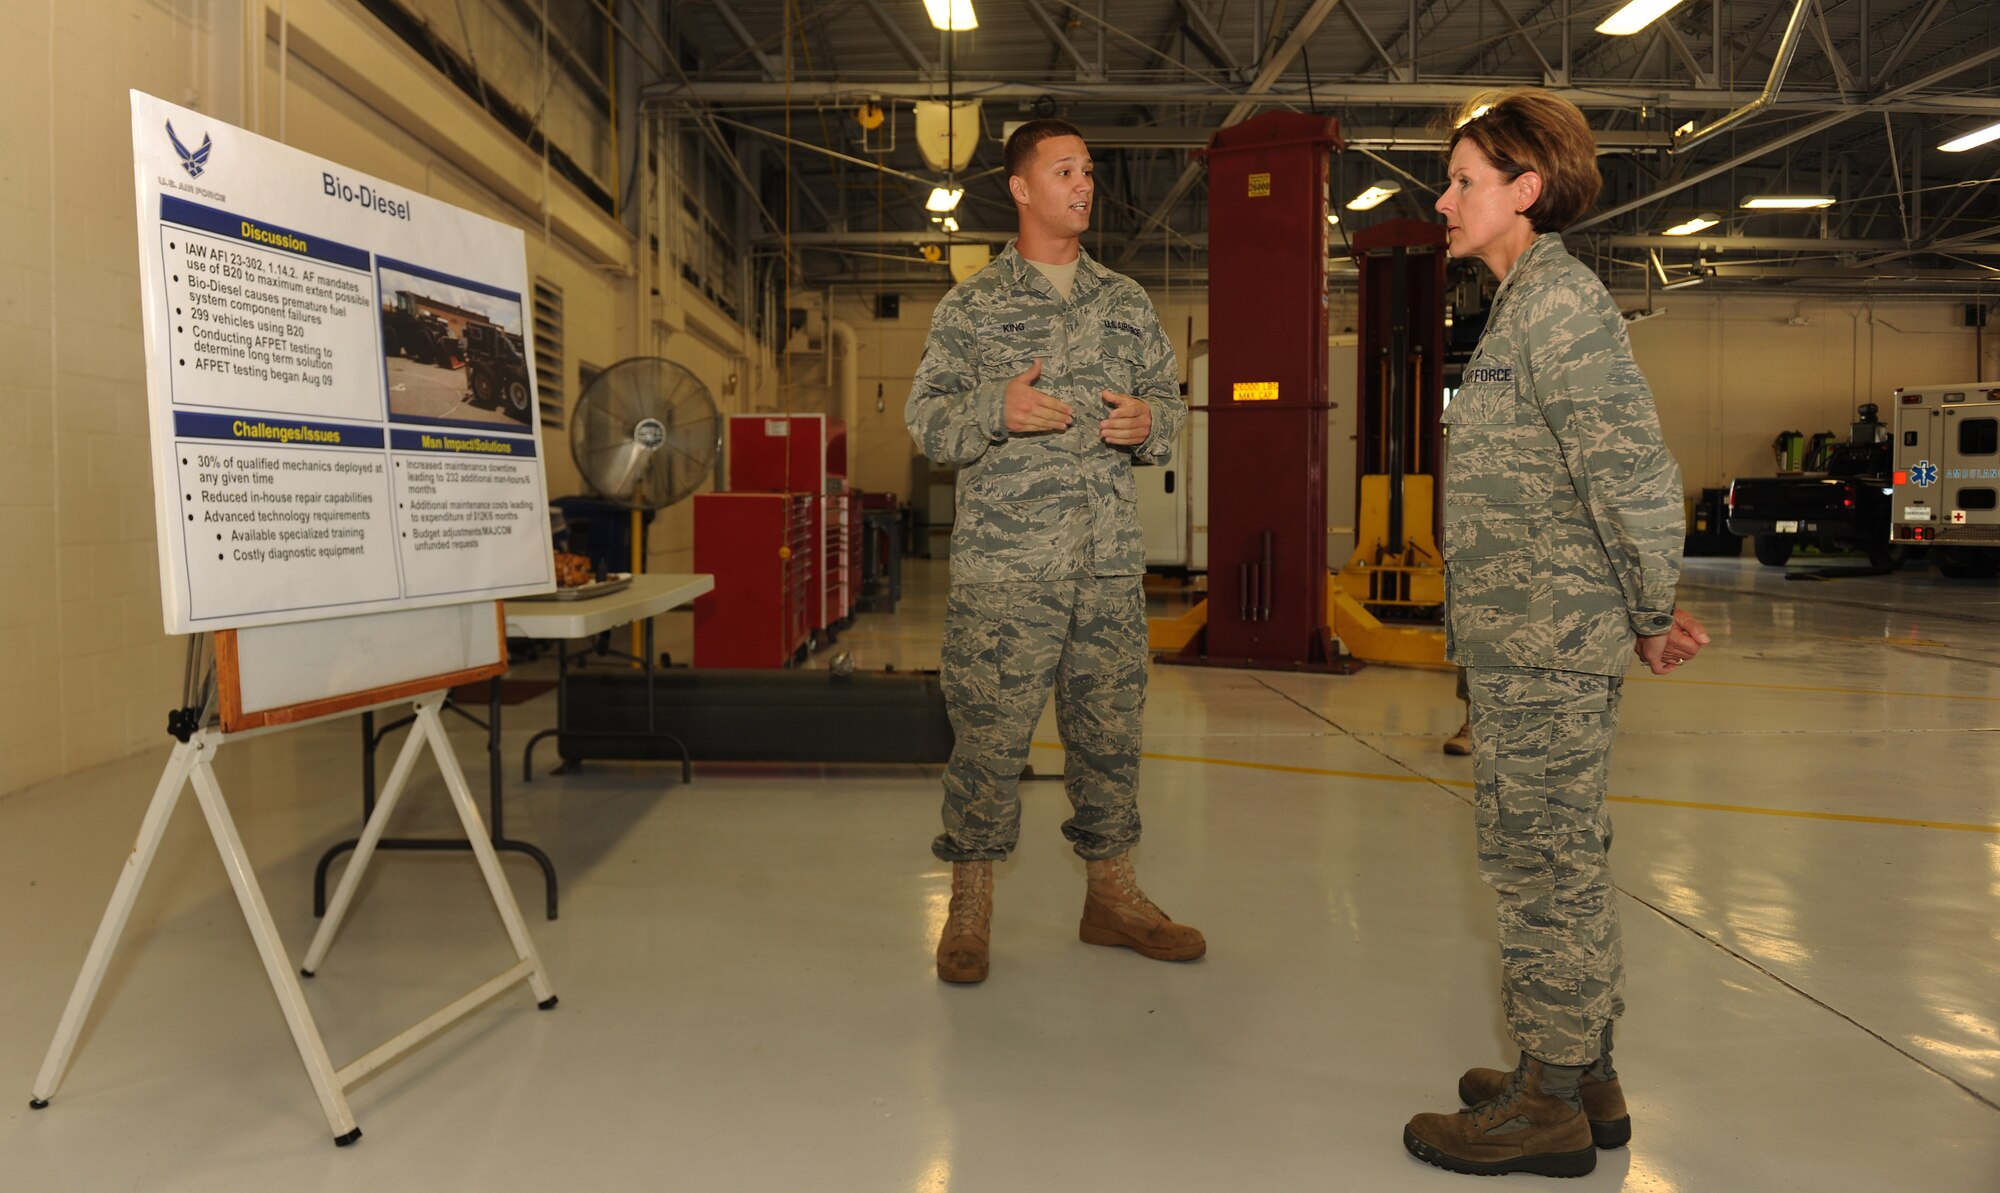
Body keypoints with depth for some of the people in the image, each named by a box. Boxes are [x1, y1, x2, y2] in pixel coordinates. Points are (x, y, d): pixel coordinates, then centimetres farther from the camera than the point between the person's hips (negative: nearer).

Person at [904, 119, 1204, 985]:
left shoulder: (1125, 302, 16)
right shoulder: (970, 306, 5)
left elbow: (1171, 399, 17)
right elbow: (926, 420, 0)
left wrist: (1148, 420, -5)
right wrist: (996, 409, -18)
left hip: (1110, 564, 4)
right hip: (1002, 565, -4)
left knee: (1110, 728, 10)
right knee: (988, 730, -2)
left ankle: (1110, 893, 24)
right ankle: (970, 906, 12)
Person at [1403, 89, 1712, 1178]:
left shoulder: (1560, 301, -13)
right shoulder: (1526, 306, 18)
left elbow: (1635, 476, -20)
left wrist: (1650, 616, -10)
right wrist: (1643, 615, 15)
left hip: (1547, 645, -10)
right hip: (1522, 644, 10)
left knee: (1542, 862, -2)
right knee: (1552, 858, 16)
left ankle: (1551, 1109, 10)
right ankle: (1583, 1077, 29)